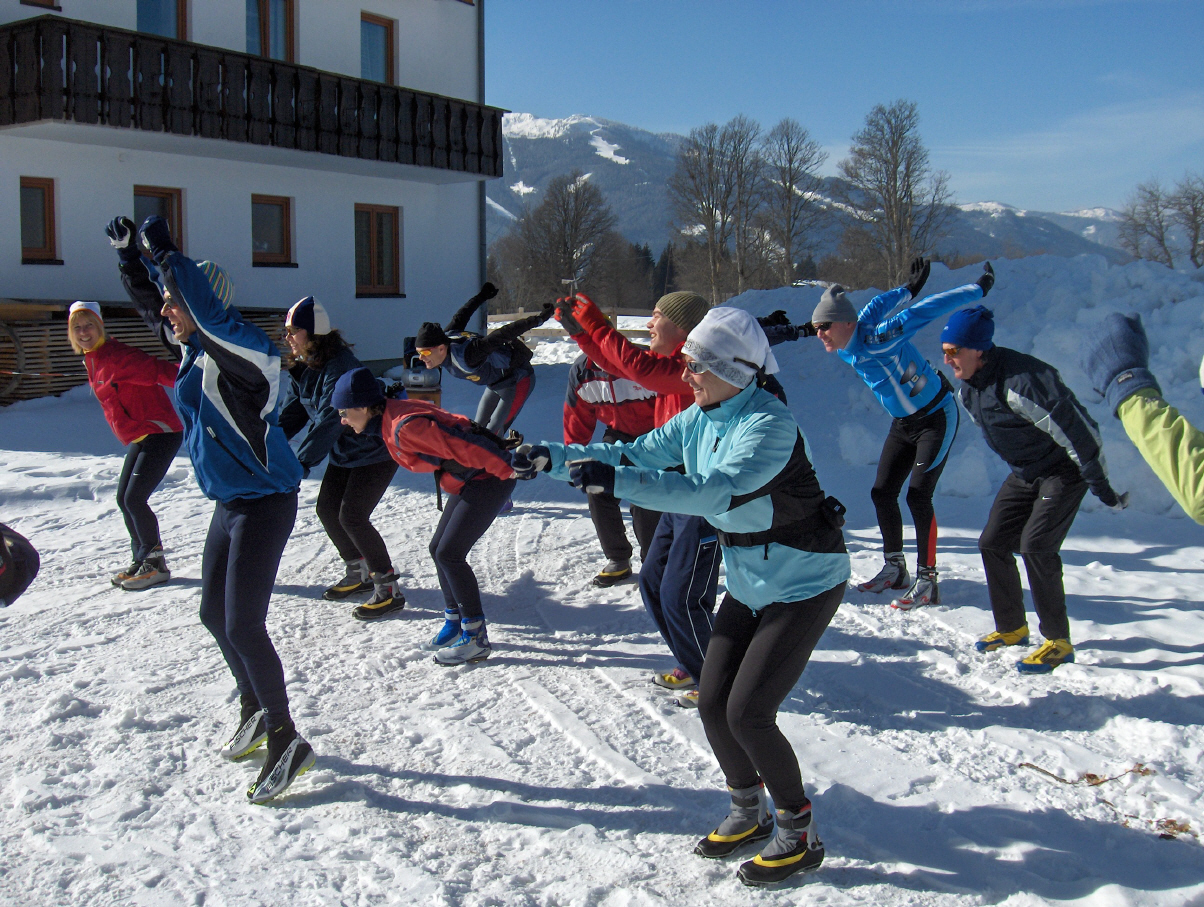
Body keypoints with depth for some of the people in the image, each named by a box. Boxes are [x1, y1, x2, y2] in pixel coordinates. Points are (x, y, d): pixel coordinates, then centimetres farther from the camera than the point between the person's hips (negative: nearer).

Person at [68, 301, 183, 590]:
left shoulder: (116, 356, -17)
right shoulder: (92, 361, 12)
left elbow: (156, 371, -27)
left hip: (160, 433, -10)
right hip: (139, 438, 10)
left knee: (134, 499, -11)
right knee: (124, 499, 11)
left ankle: (155, 564, 3)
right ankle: (142, 561, 24)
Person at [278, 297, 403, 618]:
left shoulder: (340, 366, -28)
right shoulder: (302, 369, 0)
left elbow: (329, 420, -34)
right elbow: (288, 414, 4)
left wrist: (302, 463, -38)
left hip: (376, 451, -9)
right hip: (344, 453, 9)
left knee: (352, 516, -14)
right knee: (326, 509, 9)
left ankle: (389, 589, -3)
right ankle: (359, 573, 28)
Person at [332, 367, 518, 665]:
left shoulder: (405, 428, -27)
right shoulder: (392, 418, 5)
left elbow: (462, 447, -28)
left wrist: (508, 470, -25)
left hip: (489, 480, -10)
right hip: (468, 481, 10)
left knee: (449, 554, -9)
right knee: (438, 549, 13)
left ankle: (476, 638, 2)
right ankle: (455, 621, 28)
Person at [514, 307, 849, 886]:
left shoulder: (768, 424, -26)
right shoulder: (701, 419, 0)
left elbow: (717, 490, -41)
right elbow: (636, 454, 4)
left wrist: (616, 481, -47)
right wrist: (552, 459, -6)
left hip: (804, 585, -8)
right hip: (748, 583, 8)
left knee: (747, 713, -10)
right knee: (713, 704, 6)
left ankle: (799, 836, 11)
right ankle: (748, 814, 29)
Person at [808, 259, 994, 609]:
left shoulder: (876, 339, -30)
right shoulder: (844, 350, -6)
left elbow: (923, 313, -25)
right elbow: (878, 305, 8)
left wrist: (979, 288, -19)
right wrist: (909, 289, 21)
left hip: (936, 417, -8)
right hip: (903, 423, 8)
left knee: (918, 496, -14)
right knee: (882, 493, 4)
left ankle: (927, 581, -7)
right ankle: (895, 569, 18)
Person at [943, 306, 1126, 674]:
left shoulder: (1020, 380, -32)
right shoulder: (968, 388, -3)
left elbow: (1076, 430, -29)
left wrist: (1104, 488, -22)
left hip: (1064, 470, -9)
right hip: (1024, 473, 9)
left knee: (1035, 545, -19)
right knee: (992, 543, 4)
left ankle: (1058, 641, -5)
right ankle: (1012, 627, 21)